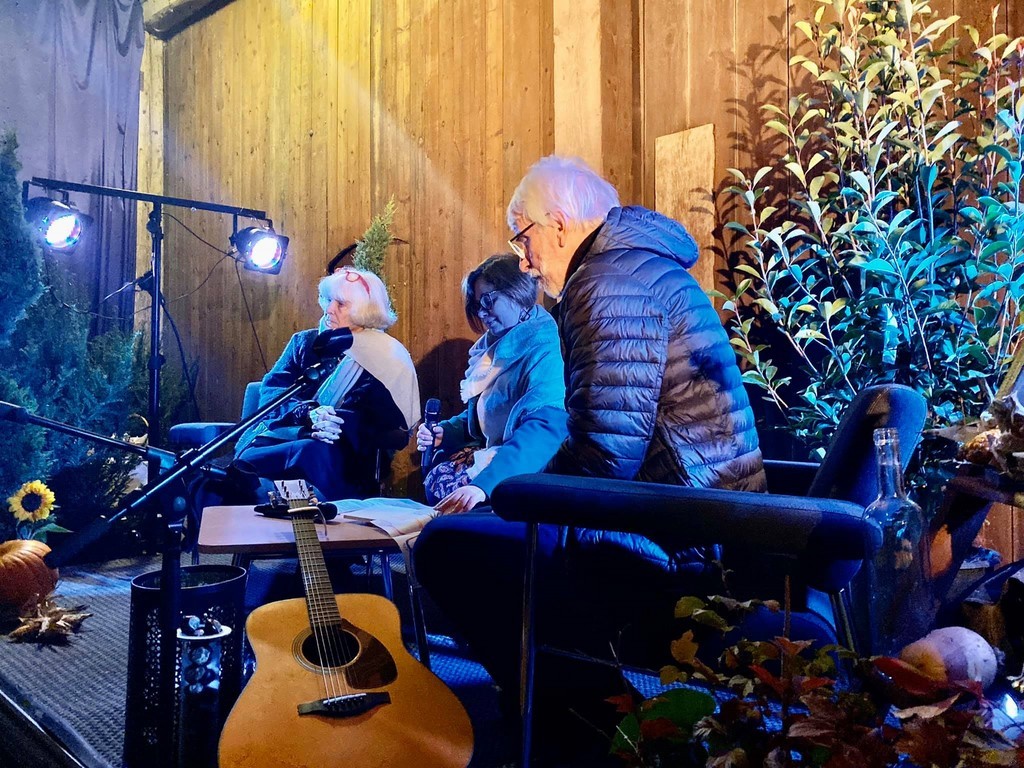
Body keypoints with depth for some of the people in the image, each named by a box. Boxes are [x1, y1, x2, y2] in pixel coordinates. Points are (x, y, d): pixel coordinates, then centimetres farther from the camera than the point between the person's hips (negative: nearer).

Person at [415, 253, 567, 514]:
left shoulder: (545, 351, -17)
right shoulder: (497, 347, 12)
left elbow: (544, 429, -32)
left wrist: (485, 483, -42)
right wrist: (444, 432, 5)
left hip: (527, 470, -8)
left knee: (444, 484, -20)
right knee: (436, 480, -12)